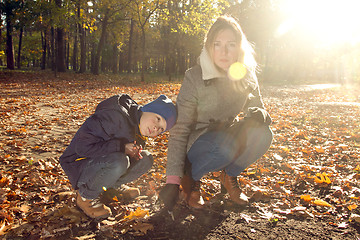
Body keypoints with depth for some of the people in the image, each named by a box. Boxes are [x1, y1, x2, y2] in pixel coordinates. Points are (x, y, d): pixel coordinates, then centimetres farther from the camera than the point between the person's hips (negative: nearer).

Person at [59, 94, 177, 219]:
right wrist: (122, 147, -31)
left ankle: (112, 187, 10)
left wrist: (134, 151, -11)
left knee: (146, 159, -7)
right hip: (78, 165, -8)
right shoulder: (114, 116, -28)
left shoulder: (141, 129, 0)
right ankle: (84, 197, -12)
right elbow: (82, 145, -30)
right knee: (118, 162, -35)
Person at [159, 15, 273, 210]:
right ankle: (190, 177, -6)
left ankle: (229, 176, 1)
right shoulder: (194, 77, -18)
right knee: (225, 147, -37)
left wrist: (258, 114, -23)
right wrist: (173, 180, -25)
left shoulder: (247, 76, -5)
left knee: (262, 135, -25)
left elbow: (259, 107, 6)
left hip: (229, 134, 4)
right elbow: (180, 129, -19)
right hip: (197, 142, -4)